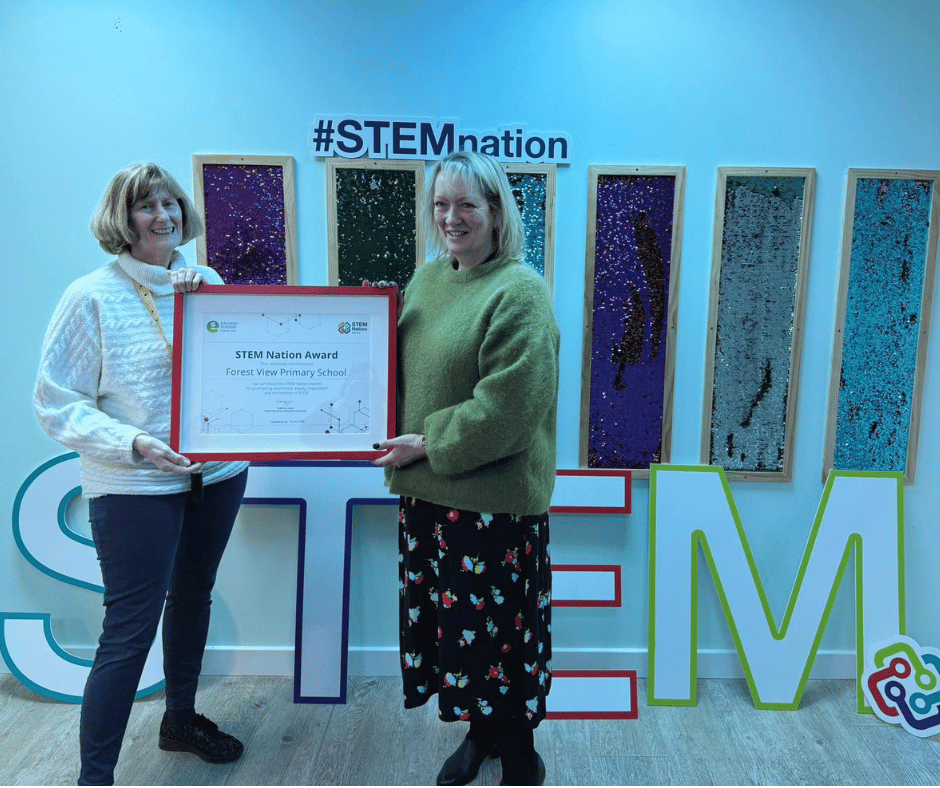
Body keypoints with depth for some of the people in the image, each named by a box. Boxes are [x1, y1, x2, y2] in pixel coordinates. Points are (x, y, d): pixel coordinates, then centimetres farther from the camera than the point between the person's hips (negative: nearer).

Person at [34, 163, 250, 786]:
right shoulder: (92, 296, -7)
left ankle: (181, 718, 42)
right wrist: (132, 443, -21)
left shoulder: (208, 284, 5)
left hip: (217, 473, 5)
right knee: (130, 629, -1)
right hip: (136, 486, -5)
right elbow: (57, 402, -9)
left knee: (193, 596, 20)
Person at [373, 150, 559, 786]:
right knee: (450, 616, 18)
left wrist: (428, 443, -14)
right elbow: (403, 368, 19)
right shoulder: (428, 279, 10)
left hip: (494, 495, -7)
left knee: (498, 624, 6)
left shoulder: (519, 291, -14)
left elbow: (508, 404, -20)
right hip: (427, 488, 7)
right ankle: (480, 732, 42)